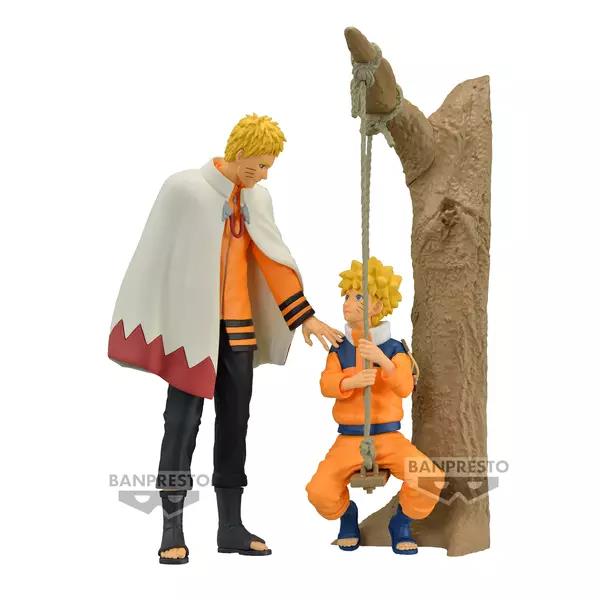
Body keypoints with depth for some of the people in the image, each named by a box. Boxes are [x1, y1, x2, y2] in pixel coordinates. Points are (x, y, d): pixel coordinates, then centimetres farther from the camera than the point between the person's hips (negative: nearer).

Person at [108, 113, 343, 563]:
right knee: (184, 422, -3)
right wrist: (150, 325, -8)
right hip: (190, 325, -6)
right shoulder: (185, 189, -10)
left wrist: (306, 317, 9)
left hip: (239, 327, 6)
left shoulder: (257, 198, 7)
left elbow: (274, 260, 11)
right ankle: (172, 530, 4)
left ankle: (231, 526, 17)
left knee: (234, 423, 8)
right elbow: (158, 257, -8)